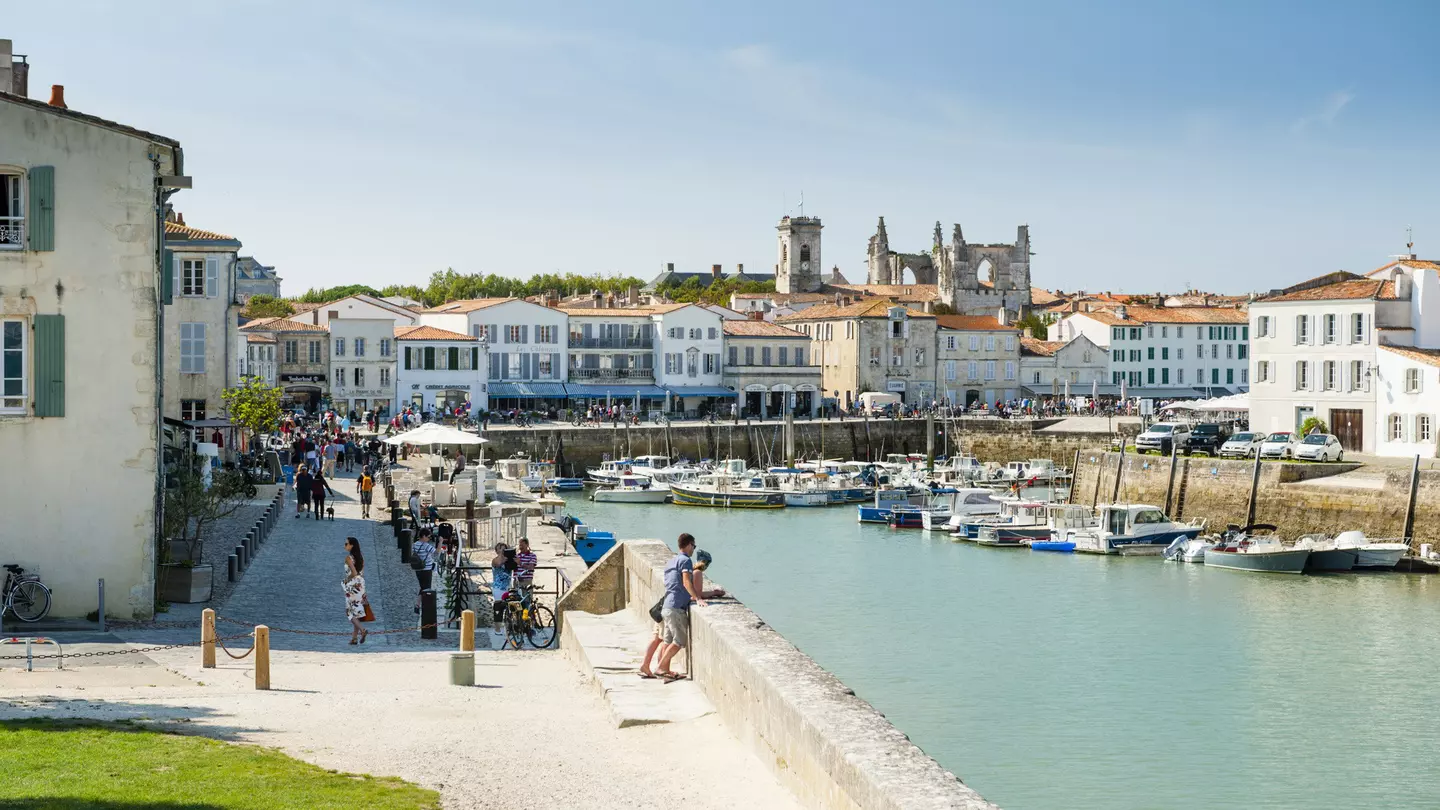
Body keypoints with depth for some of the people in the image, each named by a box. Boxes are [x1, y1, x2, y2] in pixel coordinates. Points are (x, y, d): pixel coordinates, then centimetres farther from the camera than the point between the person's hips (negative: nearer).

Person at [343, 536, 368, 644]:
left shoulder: (348, 558, -13)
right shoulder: (361, 557, 8)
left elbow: (354, 572, -21)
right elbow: (362, 573, 10)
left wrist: (345, 581, -7)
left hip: (352, 586, -7)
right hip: (361, 585, 7)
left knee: (350, 611, 1)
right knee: (357, 611, 10)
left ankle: (362, 630, -18)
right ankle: (354, 637, 12)